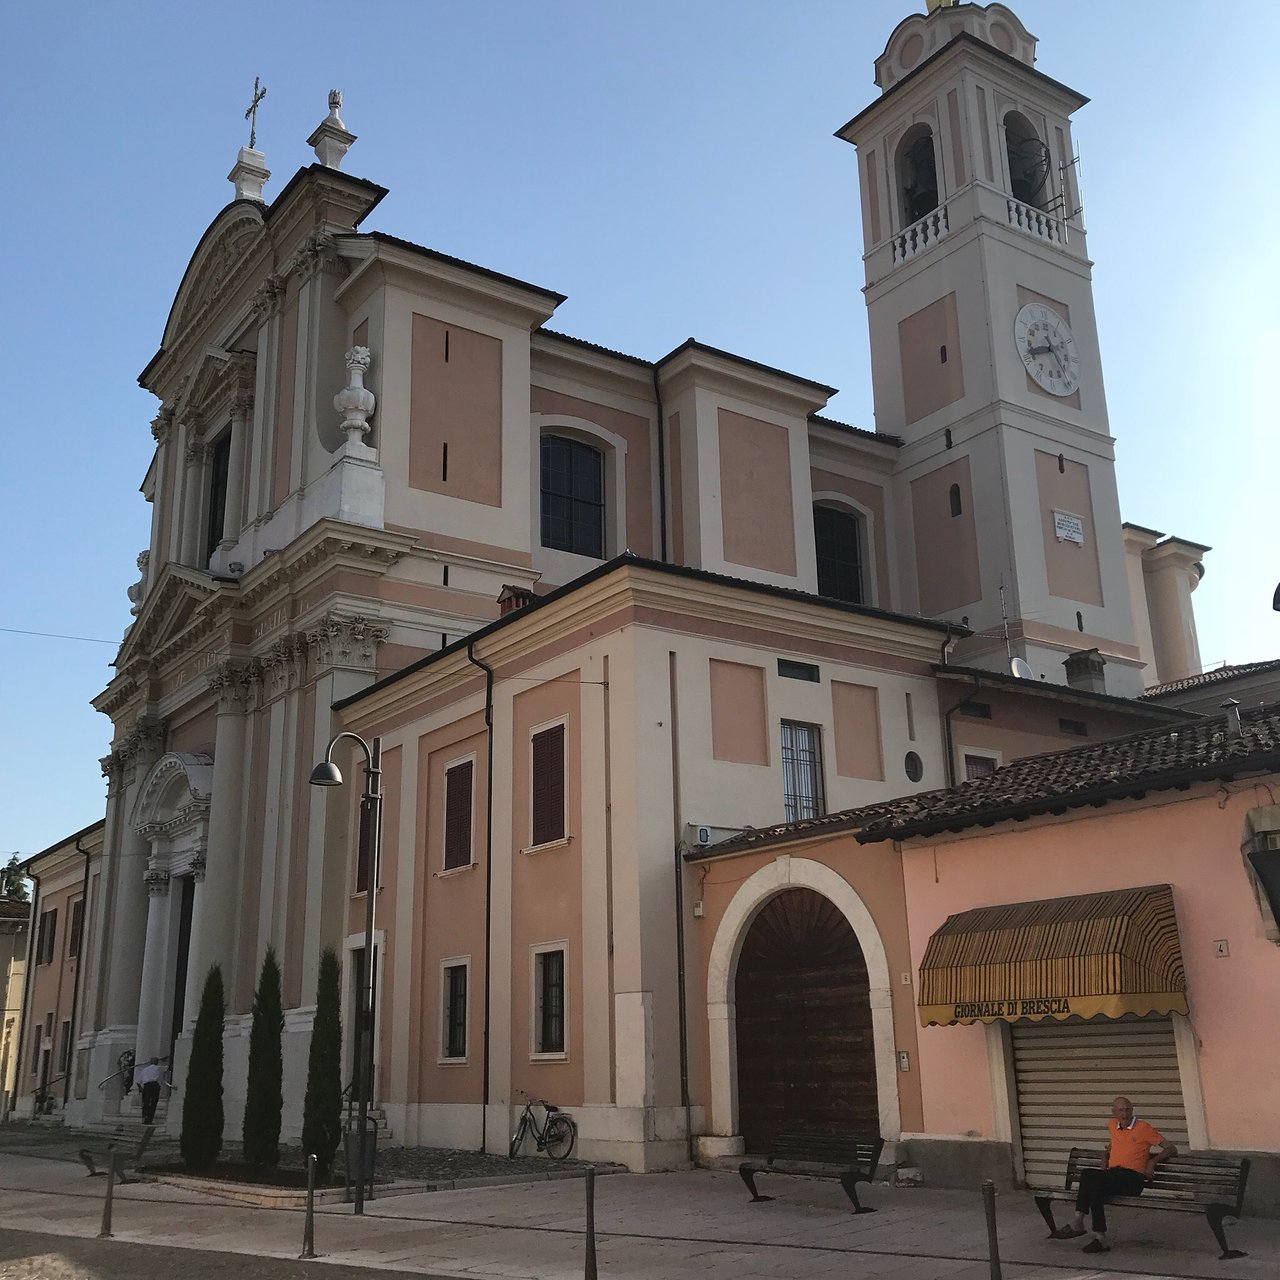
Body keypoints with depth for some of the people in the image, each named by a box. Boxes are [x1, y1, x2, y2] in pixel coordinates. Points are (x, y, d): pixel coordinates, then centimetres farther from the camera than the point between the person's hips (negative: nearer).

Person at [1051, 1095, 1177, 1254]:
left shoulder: (1143, 1127, 5)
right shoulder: (1112, 1125, 20)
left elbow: (1172, 1149, 6)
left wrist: (1153, 1161, -8)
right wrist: (1104, 1161, 26)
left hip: (1132, 1178, -5)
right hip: (1112, 1175, 5)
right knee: (1088, 1174, -29)